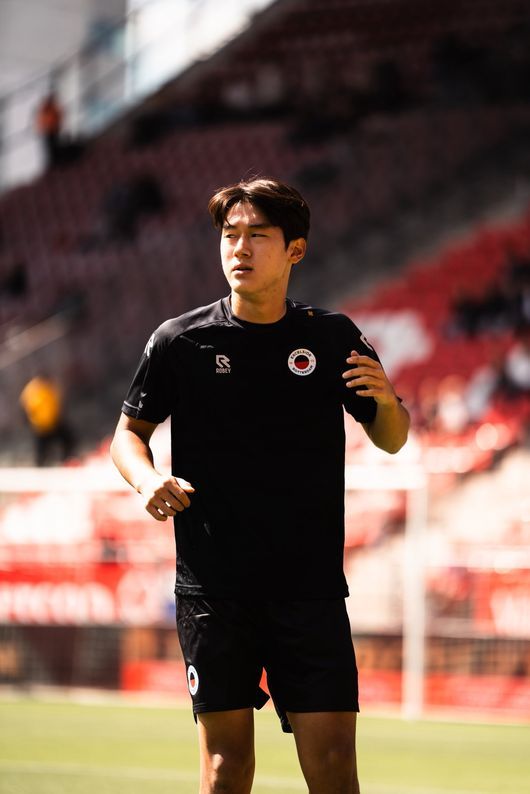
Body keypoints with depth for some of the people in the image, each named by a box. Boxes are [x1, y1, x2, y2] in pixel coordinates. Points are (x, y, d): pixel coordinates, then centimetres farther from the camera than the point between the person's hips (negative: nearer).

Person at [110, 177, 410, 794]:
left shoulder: (334, 338, 5)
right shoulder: (180, 341, 2)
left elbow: (390, 441, 15)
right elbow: (129, 431, 14)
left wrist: (386, 401, -8)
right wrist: (148, 480, -8)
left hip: (310, 583, 0)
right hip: (212, 586, 0)